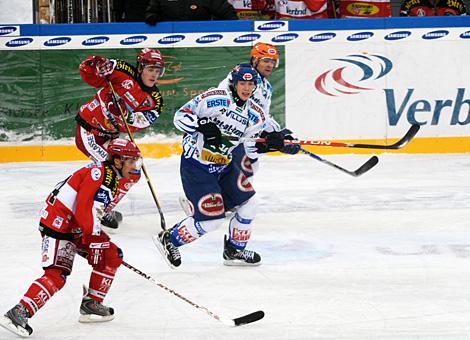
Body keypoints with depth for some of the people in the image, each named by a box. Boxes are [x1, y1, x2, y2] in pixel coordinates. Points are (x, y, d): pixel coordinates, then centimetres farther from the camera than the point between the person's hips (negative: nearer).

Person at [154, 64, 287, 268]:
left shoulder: (254, 114, 4)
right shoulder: (216, 99, -17)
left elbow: (252, 148, 6)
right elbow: (181, 116, -17)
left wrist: (269, 142, -13)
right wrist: (202, 125, -32)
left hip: (224, 167, 8)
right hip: (195, 165, -8)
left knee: (248, 203, 5)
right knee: (211, 219, -12)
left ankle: (234, 251, 24)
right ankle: (168, 240, 9)